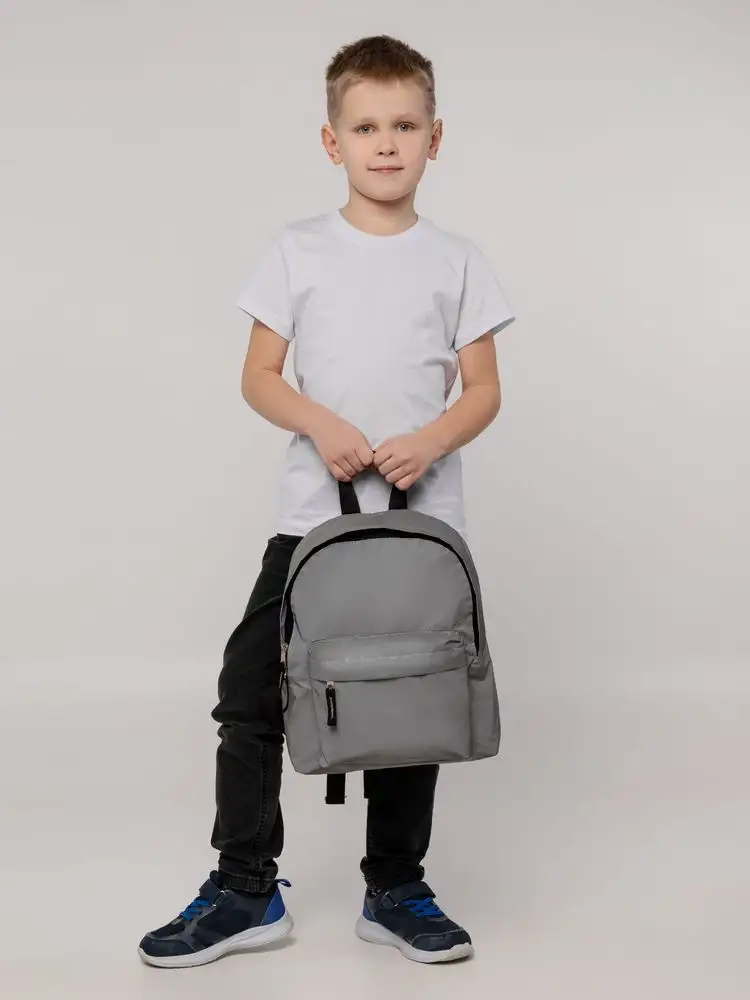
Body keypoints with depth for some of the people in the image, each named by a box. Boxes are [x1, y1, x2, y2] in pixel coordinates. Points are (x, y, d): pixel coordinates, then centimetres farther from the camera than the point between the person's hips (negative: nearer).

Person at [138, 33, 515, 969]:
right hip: (311, 513, 0)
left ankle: (396, 890, 22)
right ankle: (245, 890, 10)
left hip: (424, 521, 0)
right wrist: (319, 423, -15)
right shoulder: (296, 251, 4)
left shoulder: (456, 260, 5)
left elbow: (483, 390, 5)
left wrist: (432, 438, -15)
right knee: (250, 691, -4)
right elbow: (259, 377, 4)